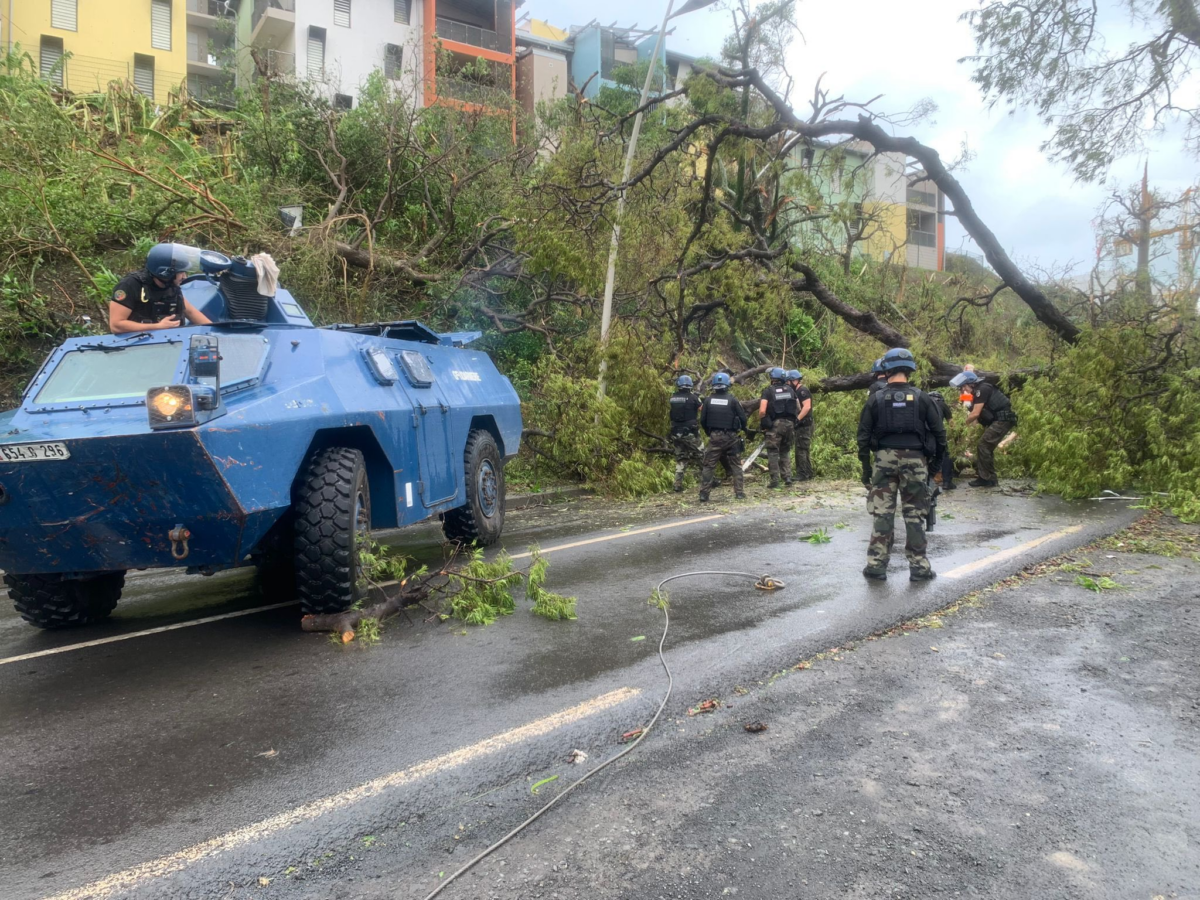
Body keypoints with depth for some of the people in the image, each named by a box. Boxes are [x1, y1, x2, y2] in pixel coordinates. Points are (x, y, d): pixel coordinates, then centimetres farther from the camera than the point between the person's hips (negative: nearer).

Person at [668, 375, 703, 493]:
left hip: (676, 433, 4)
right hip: (690, 433, -4)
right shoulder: (692, 397, -10)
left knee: (680, 459, 12)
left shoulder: (673, 397, 3)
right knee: (701, 457, 8)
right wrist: (698, 398, 12)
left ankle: (678, 484, 6)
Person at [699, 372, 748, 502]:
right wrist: (743, 429, 15)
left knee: (708, 466, 3)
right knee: (736, 466, 10)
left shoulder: (708, 400, 1)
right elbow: (743, 418, -6)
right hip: (730, 437, 0)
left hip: (714, 437, 0)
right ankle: (740, 493, 8)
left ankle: (703, 494, -3)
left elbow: (702, 420, 2)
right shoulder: (732, 400, -4)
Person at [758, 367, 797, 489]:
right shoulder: (790, 389, 11)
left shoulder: (768, 390, -2)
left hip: (775, 424, -4)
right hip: (789, 424, 4)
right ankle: (788, 477, 9)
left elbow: (762, 411, -12)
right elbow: (798, 409, 12)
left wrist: (762, 424, 2)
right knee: (785, 451, 17)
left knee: (773, 453, 3)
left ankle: (775, 481, 1)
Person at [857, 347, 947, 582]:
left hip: (884, 460, 0)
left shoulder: (876, 399, 0)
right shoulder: (921, 398, 0)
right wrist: (938, 460, 12)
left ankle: (876, 565, 6)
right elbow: (939, 431, 1)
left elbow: (863, 435, 0)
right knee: (914, 515, 6)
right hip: (914, 460, 0)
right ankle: (919, 566, 9)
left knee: (883, 514, 5)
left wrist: (865, 466, 7)